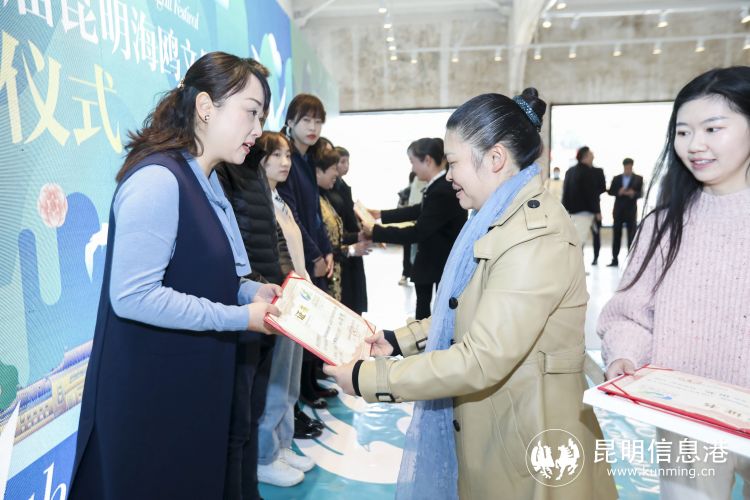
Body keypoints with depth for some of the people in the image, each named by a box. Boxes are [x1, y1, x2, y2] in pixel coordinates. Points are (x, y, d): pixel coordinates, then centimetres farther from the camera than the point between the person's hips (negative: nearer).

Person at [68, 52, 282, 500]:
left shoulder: (208, 185, 10)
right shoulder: (157, 179, -21)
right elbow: (132, 295, -27)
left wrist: (252, 291, -2)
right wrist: (240, 317, -22)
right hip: (152, 394, -9)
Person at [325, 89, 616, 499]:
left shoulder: (536, 237, -25)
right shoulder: (501, 219, 7)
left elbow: (481, 360, -29)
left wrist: (367, 379, -22)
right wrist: (400, 340, 5)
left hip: (526, 449, -8)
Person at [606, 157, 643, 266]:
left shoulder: (638, 179, 4)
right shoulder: (616, 178, 11)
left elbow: (641, 193, -3)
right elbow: (610, 192, 5)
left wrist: (633, 193, -24)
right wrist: (619, 192, -15)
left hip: (631, 211, -2)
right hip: (618, 210, 2)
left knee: (631, 236, -2)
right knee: (616, 235, 4)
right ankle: (615, 259, 9)